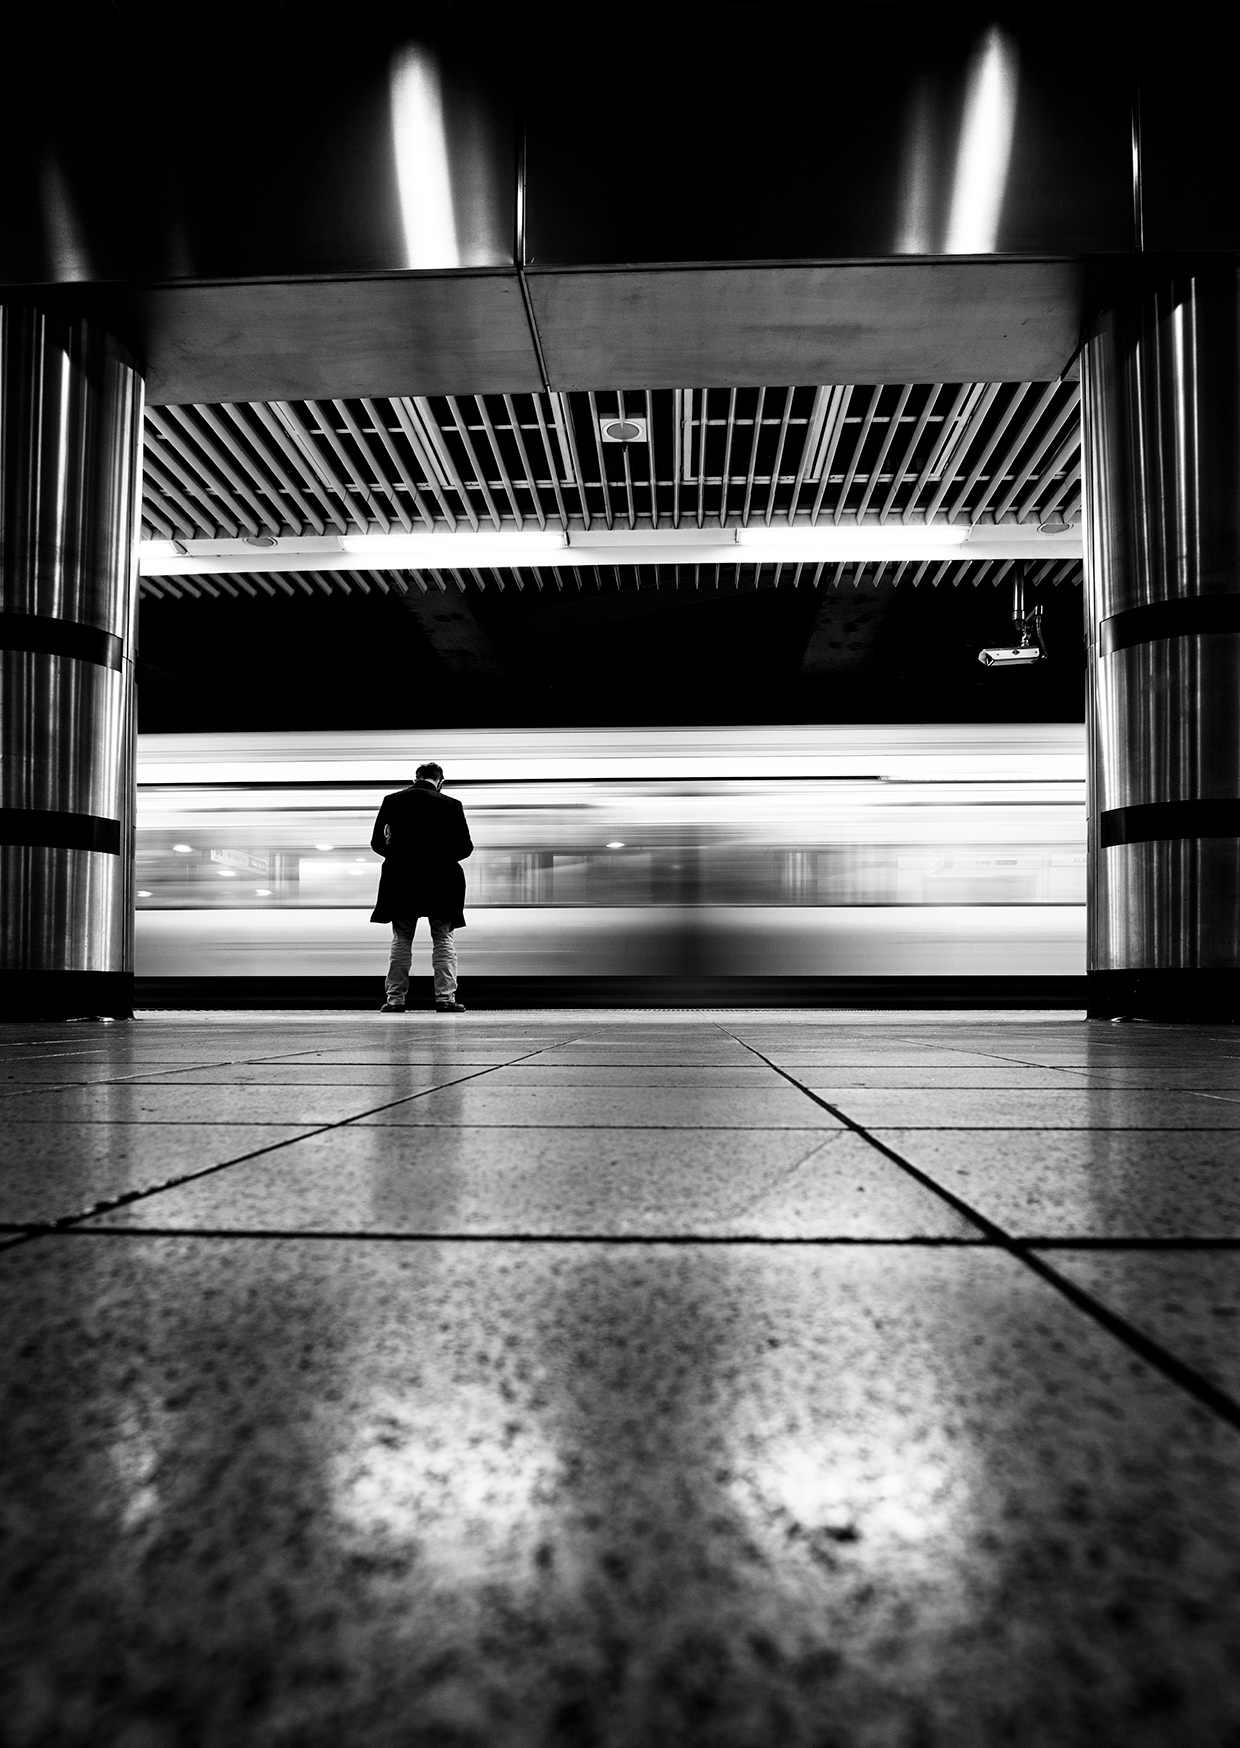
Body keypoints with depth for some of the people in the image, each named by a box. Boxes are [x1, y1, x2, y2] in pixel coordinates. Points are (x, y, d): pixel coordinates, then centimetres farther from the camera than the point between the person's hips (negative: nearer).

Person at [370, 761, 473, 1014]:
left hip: (401, 882, 2)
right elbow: (465, 847, -5)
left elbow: (377, 843, 2)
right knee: (443, 941, 8)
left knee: (401, 942, 11)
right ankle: (445, 998, 3)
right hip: (440, 884, -2)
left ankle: (395, 998, 10)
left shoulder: (392, 801, -1)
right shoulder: (451, 805, -6)